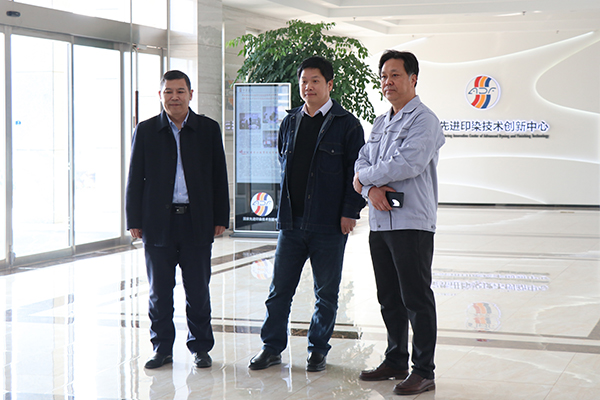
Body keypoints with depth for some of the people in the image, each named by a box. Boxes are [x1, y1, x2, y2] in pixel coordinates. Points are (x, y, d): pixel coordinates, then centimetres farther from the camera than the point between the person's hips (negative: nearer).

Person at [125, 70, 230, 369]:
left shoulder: (209, 129, 6)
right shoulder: (146, 131, 5)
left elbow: (219, 176, 7)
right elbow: (135, 179, 6)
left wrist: (220, 218, 2)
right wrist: (134, 220, 1)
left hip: (197, 221, 0)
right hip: (158, 221, 0)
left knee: (198, 290, 5)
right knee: (159, 291, 6)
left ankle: (201, 347, 17)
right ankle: (162, 348, 17)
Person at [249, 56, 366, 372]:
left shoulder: (346, 124, -2)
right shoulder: (290, 123, 12)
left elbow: (357, 171, -4)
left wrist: (350, 212, -10)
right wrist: (285, 208, 14)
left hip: (329, 224, -4)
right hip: (291, 221, 4)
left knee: (326, 292, 6)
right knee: (280, 288, 7)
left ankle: (318, 349, 19)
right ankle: (272, 347, 18)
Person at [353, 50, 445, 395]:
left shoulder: (424, 120, -8)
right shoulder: (381, 123, 19)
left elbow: (408, 163, -20)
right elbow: (363, 161, 13)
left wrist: (364, 177, -7)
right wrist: (372, 188, -9)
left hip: (412, 223, -8)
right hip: (380, 222, 8)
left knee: (417, 299, -4)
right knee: (389, 299, 14)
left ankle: (424, 372, 1)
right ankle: (396, 362, 26)